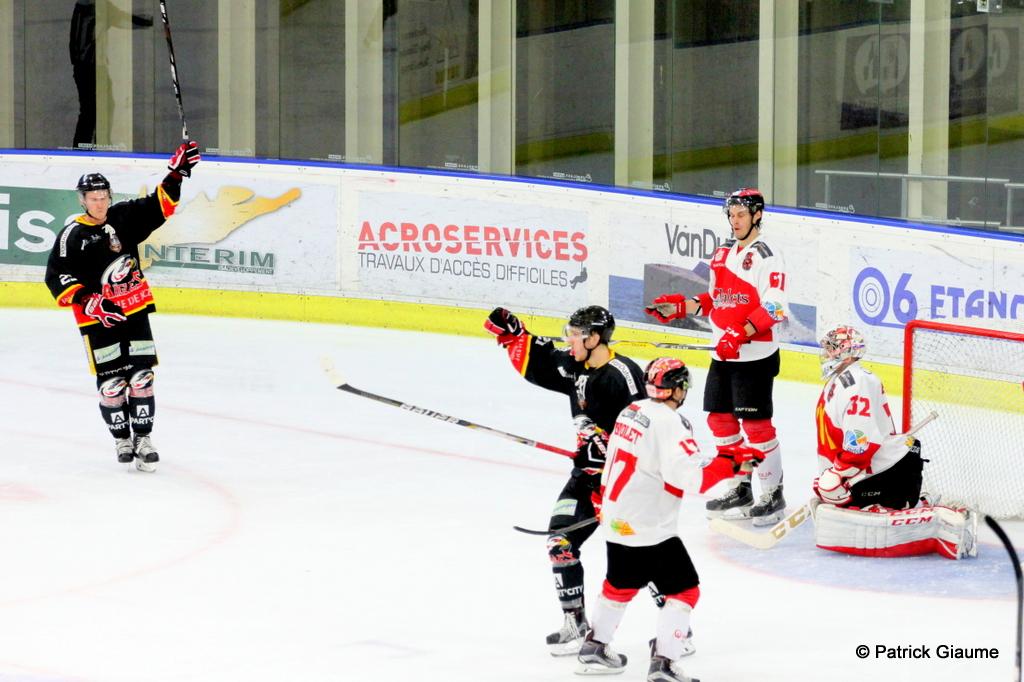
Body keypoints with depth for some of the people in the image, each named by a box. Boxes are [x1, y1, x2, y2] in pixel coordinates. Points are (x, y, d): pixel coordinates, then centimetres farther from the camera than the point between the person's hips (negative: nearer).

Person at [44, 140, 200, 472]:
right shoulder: (72, 235, -8)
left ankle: (143, 439, 6)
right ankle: (122, 439, 13)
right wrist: (88, 302, -19)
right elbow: (56, 277, -10)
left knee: (141, 378, 0)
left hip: (134, 310, 3)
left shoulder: (124, 217, 3)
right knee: (111, 382, -2)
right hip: (97, 319, -3)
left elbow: (159, 205, 5)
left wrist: (176, 174, -9)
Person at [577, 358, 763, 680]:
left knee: (621, 583, 28)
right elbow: (689, 475, -29)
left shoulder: (632, 411, 8)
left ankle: (595, 647, 40)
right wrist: (730, 461, -23)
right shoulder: (670, 422, -19)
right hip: (649, 528, -9)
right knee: (684, 590, -2)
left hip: (617, 518, 9)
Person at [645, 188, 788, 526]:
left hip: (756, 355, -9)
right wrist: (680, 306, 10)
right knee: (720, 418, 12)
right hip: (723, 354, 9)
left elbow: (774, 309, -19)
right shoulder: (723, 253, 14)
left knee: (756, 422, -7)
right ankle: (740, 489, 24)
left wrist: (741, 334, -27)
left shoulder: (765, 256, -12)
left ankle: (773, 495, 2)